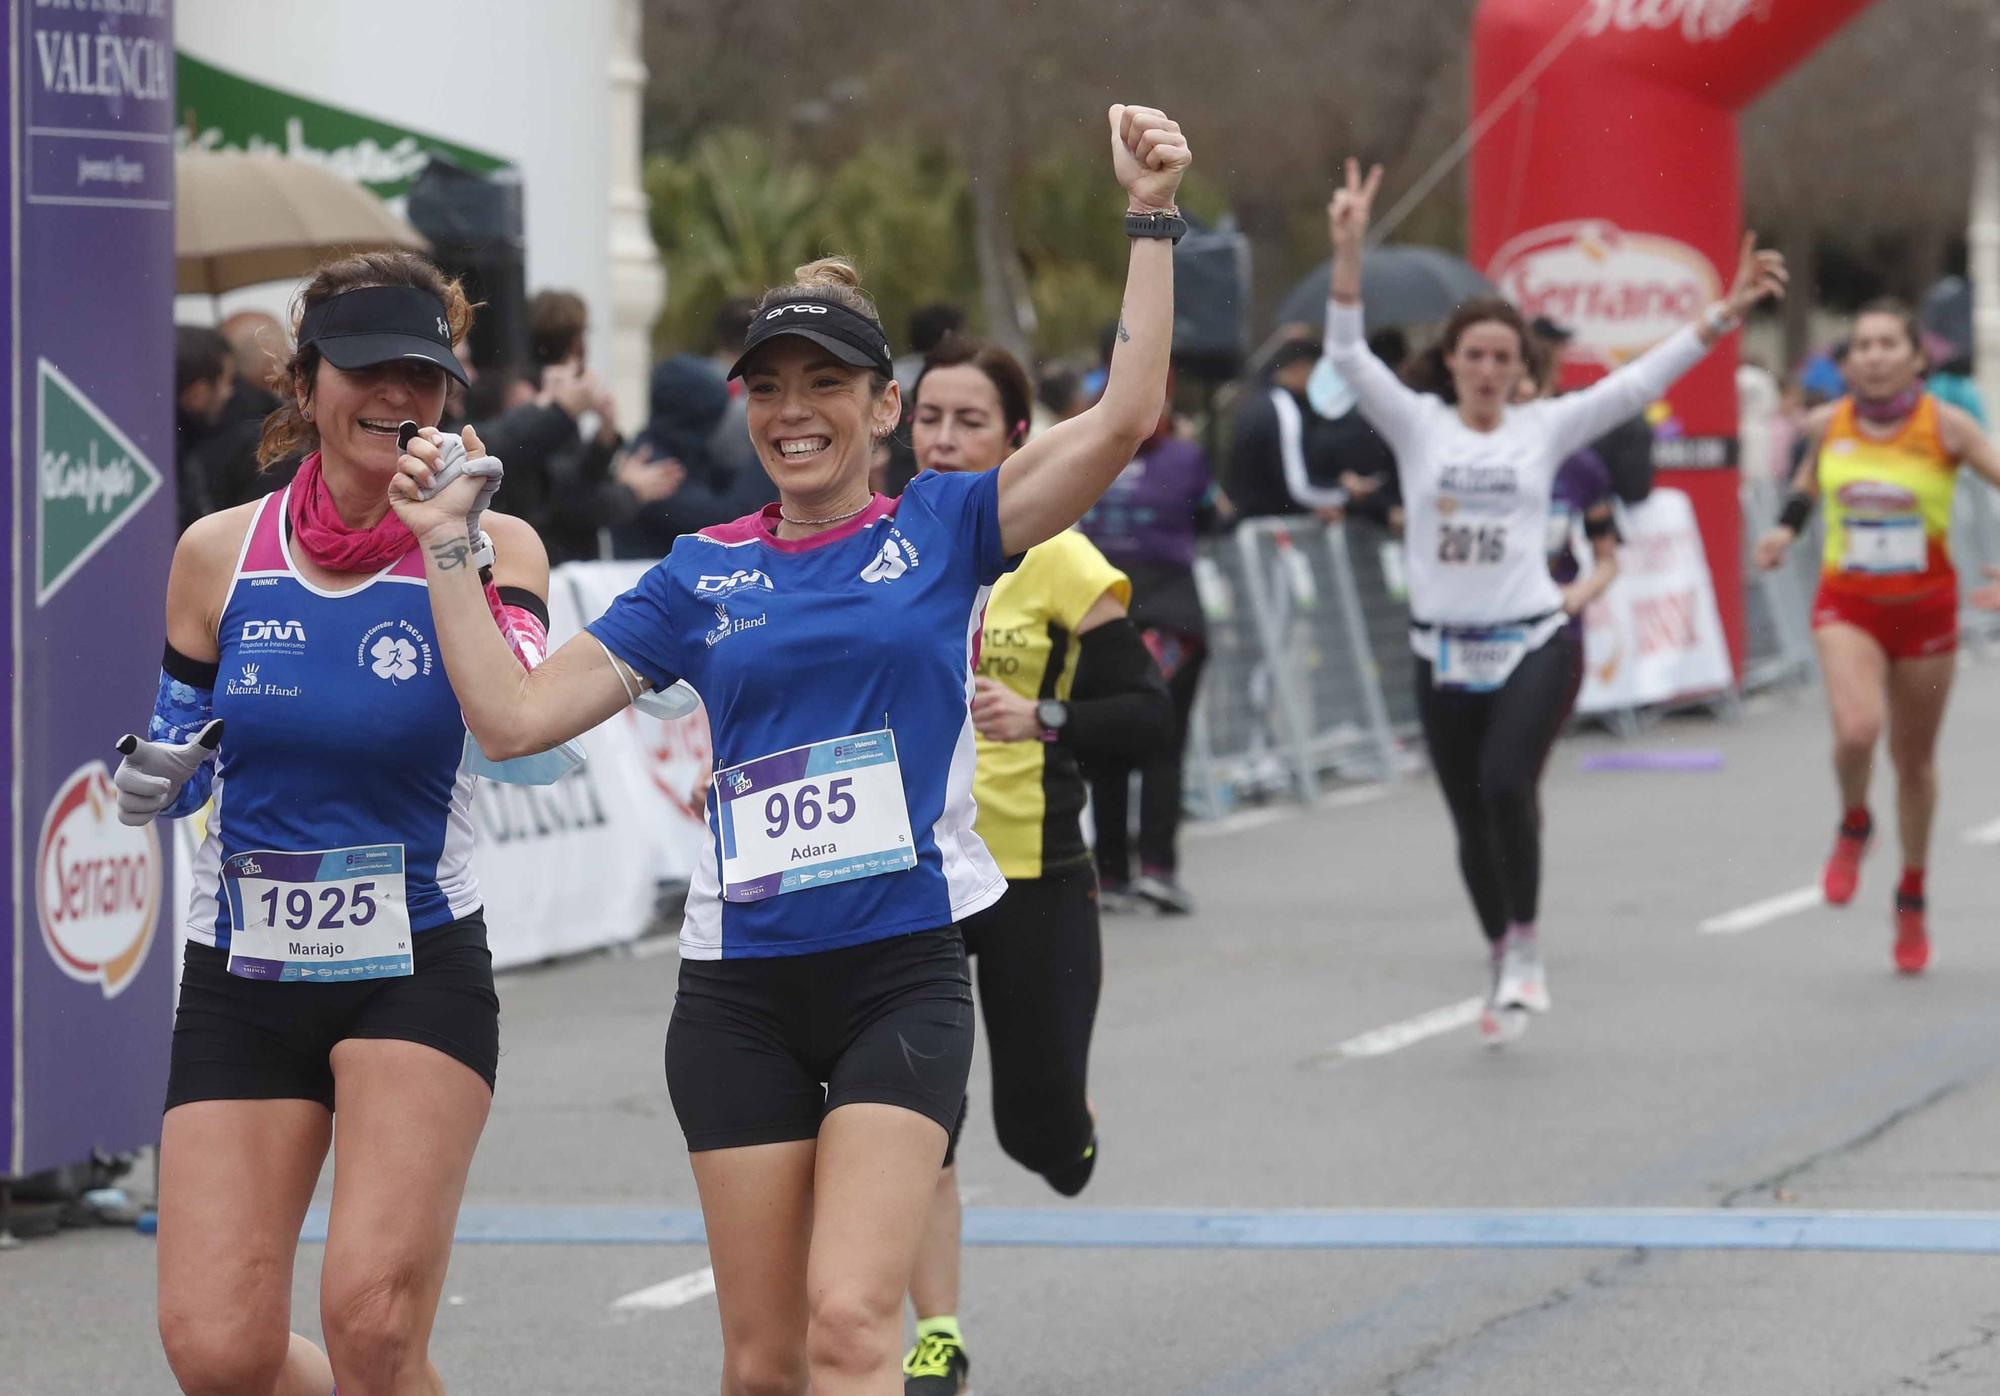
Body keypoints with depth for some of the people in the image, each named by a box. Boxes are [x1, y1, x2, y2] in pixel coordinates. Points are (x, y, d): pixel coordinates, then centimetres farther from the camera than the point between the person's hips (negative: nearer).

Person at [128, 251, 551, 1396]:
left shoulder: (493, 546, -5)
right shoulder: (219, 554, 2)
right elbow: (178, 758, 13)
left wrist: (458, 551, -31)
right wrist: (151, 779, -10)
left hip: (419, 971, -2)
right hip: (242, 984, 3)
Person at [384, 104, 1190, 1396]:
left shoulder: (942, 532, 4)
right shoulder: (704, 576, 9)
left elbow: (1126, 417, -9)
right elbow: (514, 715, 7)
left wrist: (1152, 221, -13)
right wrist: (448, 553, 2)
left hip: (904, 975, -3)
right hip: (743, 987, 3)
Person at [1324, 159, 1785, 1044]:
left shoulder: (1544, 429, 4)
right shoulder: (1418, 426, 3)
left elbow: (1640, 381, 0)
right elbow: (1348, 353, -7)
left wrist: (1725, 315, -8)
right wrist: (1348, 250, -20)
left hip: (1535, 644, -2)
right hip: (1444, 655, 2)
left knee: (1506, 784, -24)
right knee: (1472, 821, 8)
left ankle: (1524, 946, -7)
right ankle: (1504, 967, 27)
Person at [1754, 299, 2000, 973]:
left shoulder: (1946, 427, -13)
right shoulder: (1827, 424, -4)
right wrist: (1786, 527, 0)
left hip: (1926, 607, 0)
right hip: (1848, 605, 0)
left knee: (1914, 757, 12)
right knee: (1856, 729, -26)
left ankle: (1912, 899, 33)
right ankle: (1853, 827, 8)